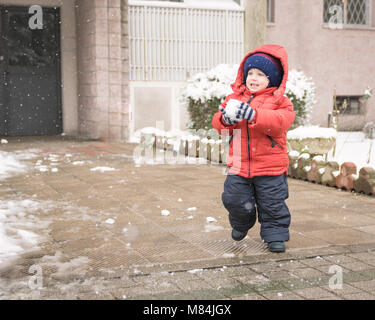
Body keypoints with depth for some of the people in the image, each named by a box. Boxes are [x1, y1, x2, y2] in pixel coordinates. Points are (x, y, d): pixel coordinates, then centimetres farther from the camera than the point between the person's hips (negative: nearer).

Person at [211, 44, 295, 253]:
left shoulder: (279, 101, -2)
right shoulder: (235, 98, 9)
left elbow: (281, 121, -22)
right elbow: (218, 124, 7)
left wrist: (253, 115, -33)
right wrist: (225, 119, -19)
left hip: (270, 166, -3)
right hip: (239, 163, 3)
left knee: (272, 204, 3)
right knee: (235, 200, 7)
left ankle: (275, 235, 20)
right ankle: (241, 224, 37)